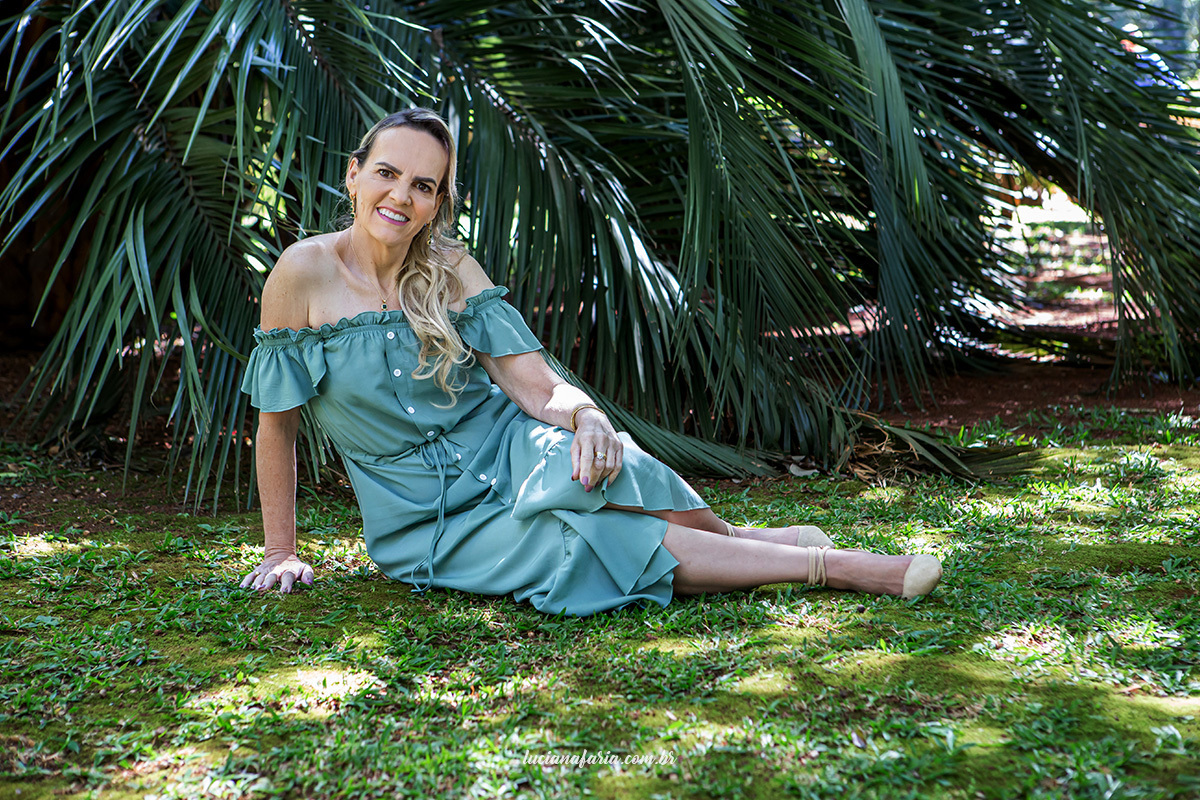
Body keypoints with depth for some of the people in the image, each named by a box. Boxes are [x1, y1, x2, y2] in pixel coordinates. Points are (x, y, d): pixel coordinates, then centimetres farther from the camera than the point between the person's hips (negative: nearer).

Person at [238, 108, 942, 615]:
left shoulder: (450, 267, -1)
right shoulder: (307, 272, -10)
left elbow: (540, 388, -7)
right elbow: (277, 423, -2)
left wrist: (586, 417, -29)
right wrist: (281, 551, 1)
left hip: (508, 457, 2)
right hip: (429, 530, -2)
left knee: (596, 468, -34)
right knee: (574, 541, -31)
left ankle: (738, 540, -8)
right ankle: (828, 566, -27)